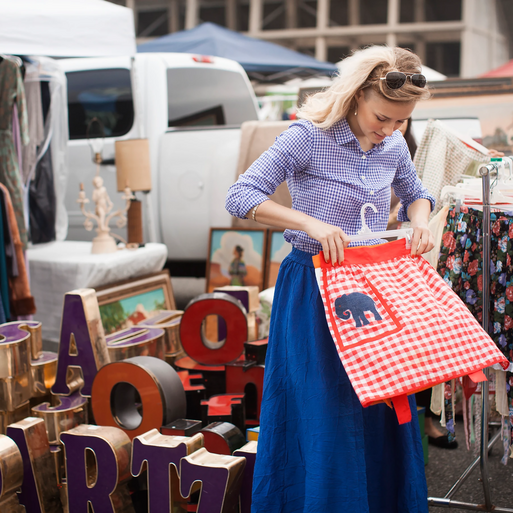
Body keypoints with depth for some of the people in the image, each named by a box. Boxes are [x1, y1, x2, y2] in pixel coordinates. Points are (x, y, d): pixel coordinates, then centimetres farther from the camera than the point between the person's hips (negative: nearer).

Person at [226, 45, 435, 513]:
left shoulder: (394, 146, 4)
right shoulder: (310, 136, -14)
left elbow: (415, 193, 24)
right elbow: (240, 197, -18)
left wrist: (420, 220, 1)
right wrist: (311, 223, -29)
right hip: (314, 291, -5)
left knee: (383, 413, 12)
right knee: (325, 417, -2)